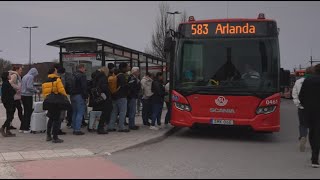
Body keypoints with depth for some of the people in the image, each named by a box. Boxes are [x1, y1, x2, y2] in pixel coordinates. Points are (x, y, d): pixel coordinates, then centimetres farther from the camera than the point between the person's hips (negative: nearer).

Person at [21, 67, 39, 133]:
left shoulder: (24, 76, 15)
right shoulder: (30, 77, -11)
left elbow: (22, 86, 18)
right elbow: (29, 87, -22)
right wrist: (36, 90, -8)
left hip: (23, 95, 9)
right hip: (28, 96, -9)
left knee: (26, 112, 16)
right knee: (29, 112, -2)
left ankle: (22, 128, 19)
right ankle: (26, 128, 0)